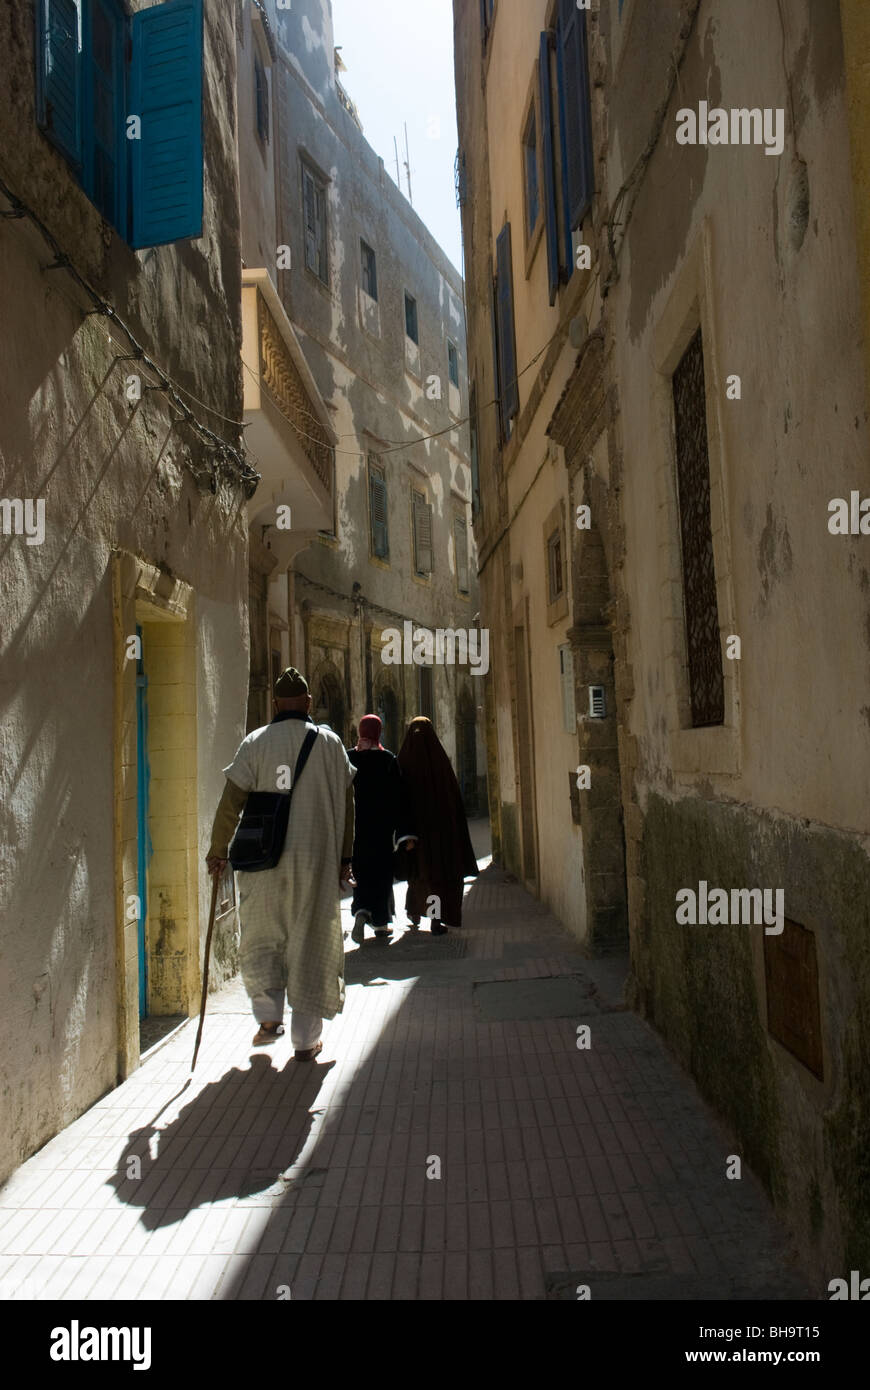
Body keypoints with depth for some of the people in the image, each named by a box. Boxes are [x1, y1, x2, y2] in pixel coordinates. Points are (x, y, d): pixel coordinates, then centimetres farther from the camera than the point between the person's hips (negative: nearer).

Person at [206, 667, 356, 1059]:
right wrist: (344, 858, 10)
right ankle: (305, 1039, 11)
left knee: (261, 938, 18)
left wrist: (217, 850, 9)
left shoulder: (256, 742, -1)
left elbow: (231, 802, -3)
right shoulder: (330, 743, 3)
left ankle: (269, 1017, 12)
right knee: (310, 943, 7)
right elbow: (346, 805, 3)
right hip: (317, 860, 1)